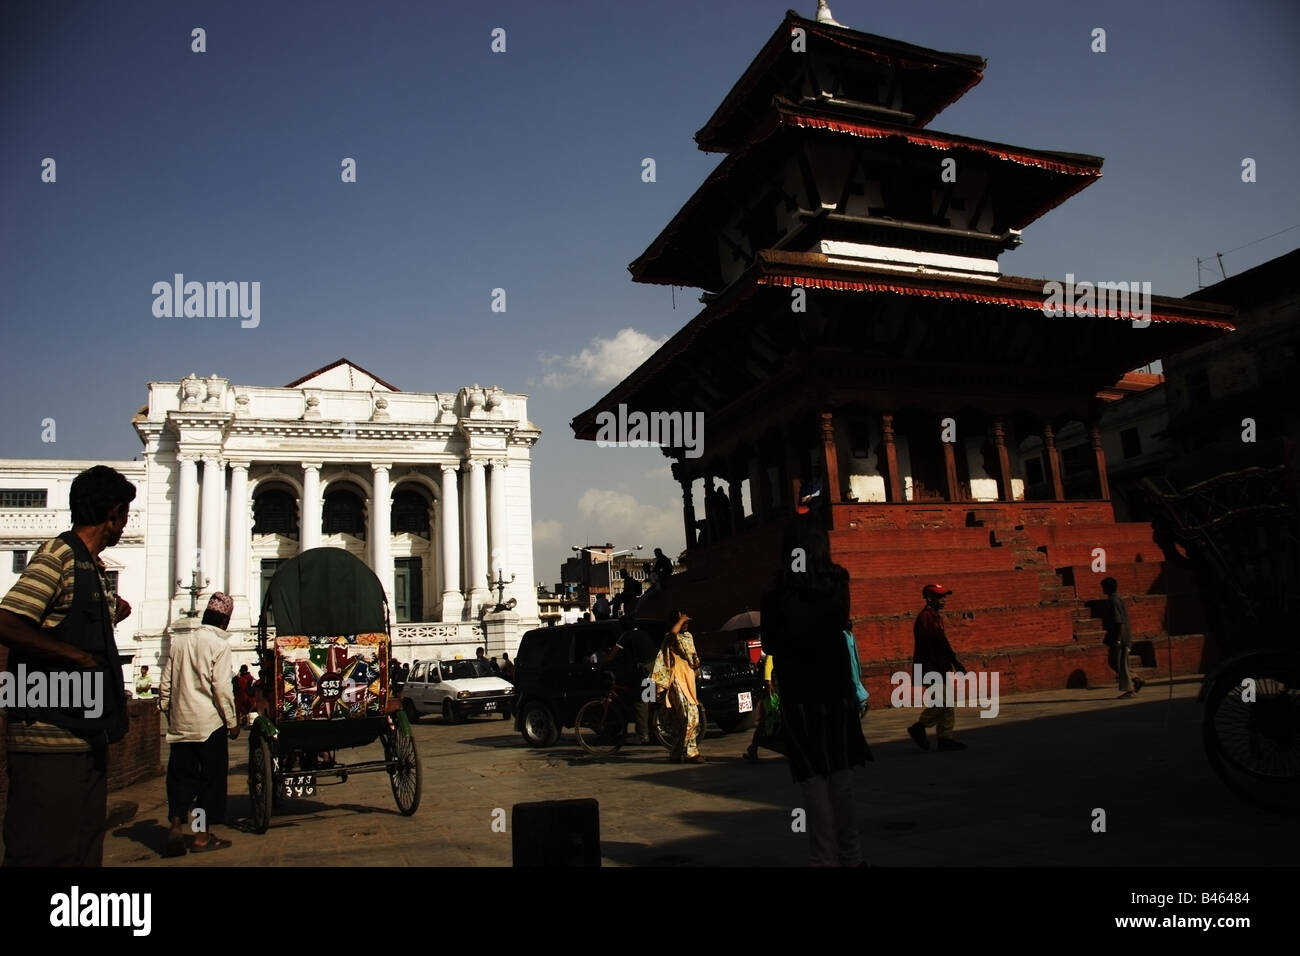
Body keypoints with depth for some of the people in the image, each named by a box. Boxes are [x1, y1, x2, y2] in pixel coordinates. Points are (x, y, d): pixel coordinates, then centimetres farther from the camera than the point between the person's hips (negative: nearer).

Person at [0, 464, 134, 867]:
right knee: (44, 853, -4)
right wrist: (79, 656, -18)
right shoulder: (58, 556, -11)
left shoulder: (92, 567, 17)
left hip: (86, 738, 10)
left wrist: (111, 617, 18)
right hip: (50, 741, -9)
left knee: (84, 851, 14)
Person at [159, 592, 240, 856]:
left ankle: (176, 826, 1)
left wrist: (167, 710, 23)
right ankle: (202, 835, 10)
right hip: (209, 722, -5)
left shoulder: (179, 641, 7)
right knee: (211, 777, 5)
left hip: (180, 722, 5)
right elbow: (221, 687, -13)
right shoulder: (219, 644, -10)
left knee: (180, 775, 13)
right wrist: (232, 722, -5)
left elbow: (166, 682, 11)